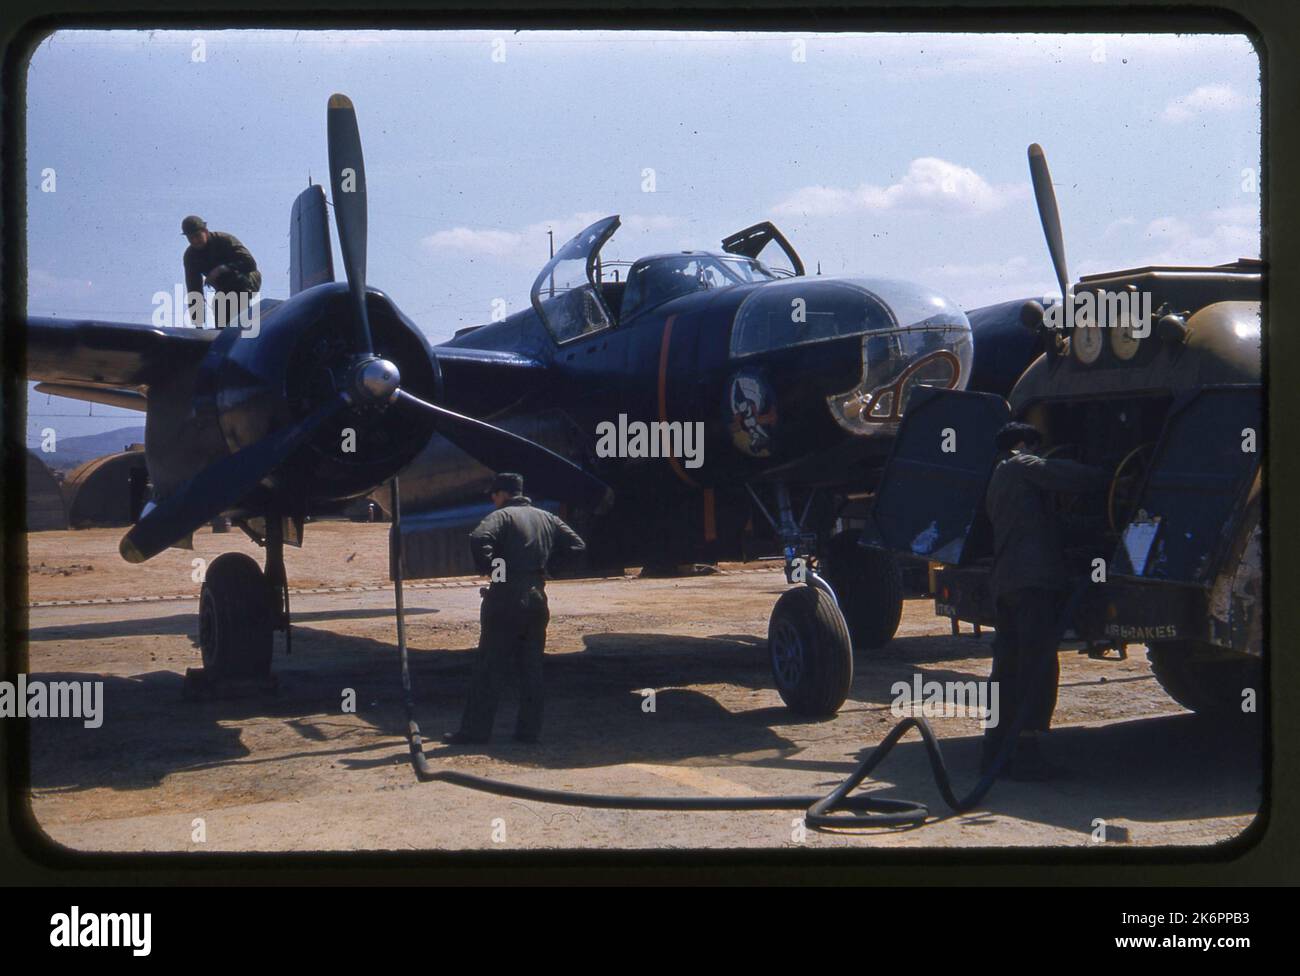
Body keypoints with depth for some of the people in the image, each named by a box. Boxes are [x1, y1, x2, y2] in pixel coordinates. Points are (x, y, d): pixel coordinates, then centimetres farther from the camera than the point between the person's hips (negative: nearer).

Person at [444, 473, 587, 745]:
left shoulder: (501, 516, -6)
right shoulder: (547, 519, 14)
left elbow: (478, 540, -25)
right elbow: (577, 546, 13)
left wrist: (489, 569, -11)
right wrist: (548, 571, 13)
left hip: (505, 602, -6)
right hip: (537, 599, 6)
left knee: (489, 669, -1)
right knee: (531, 668, 11)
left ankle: (475, 729, 0)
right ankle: (529, 729, 9)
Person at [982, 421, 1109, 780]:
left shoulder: (996, 482, 28)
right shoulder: (1022, 466, 2)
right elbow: (1068, 476, -10)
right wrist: (1109, 481, 2)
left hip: (1003, 582, 9)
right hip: (1034, 581, -9)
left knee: (1007, 666, 12)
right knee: (1038, 666, -8)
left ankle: (995, 749, 13)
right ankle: (1025, 753, -11)